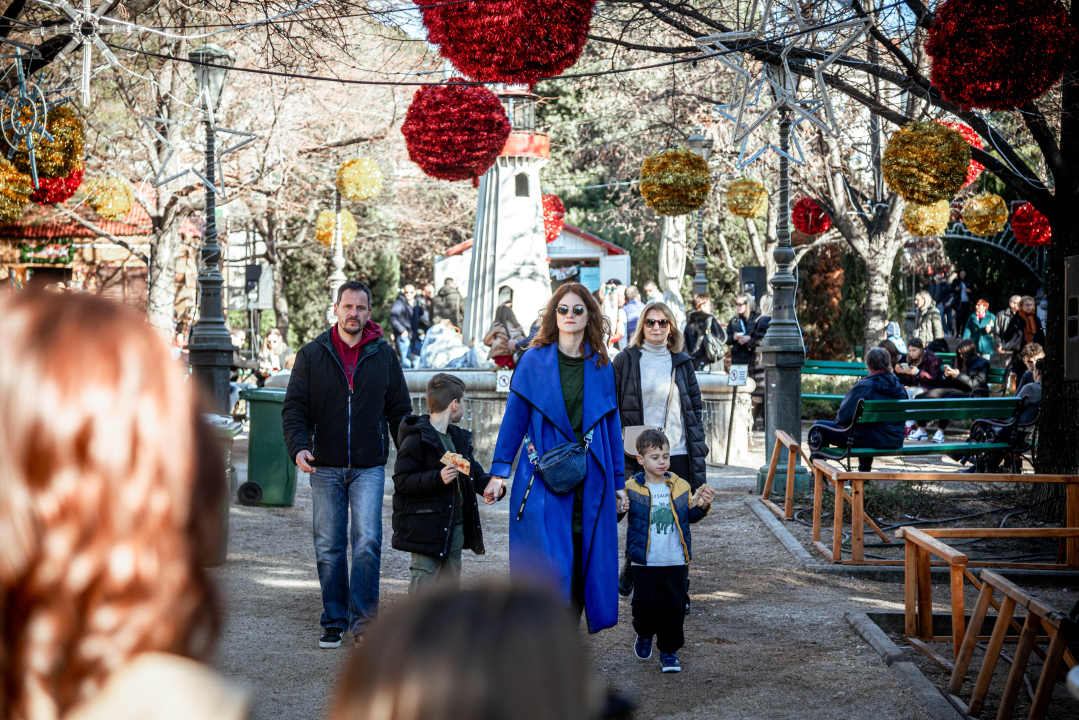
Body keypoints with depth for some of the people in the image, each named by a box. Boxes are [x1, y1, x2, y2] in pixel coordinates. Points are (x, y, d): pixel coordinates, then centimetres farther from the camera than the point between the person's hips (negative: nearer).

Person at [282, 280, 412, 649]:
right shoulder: (312, 355, 4)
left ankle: (362, 619, -3)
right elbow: (294, 407, 2)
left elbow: (400, 411, 11)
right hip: (325, 467, 1)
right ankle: (334, 622, 13)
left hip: (369, 467, 0)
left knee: (367, 542, -11)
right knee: (328, 547, 4)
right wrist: (298, 446, -16)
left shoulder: (383, 356, 7)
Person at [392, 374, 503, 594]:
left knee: (451, 582, 14)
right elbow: (402, 480, -18)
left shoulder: (459, 438, 14)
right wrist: (438, 478, -29)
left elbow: (474, 472, 18)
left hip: (455, 525, 8)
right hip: (426, 528, -8)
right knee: (424, 582, -7)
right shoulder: (416, 439, -14)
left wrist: (490, 484, -4)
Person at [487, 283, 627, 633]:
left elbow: (612, 425, 13)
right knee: (550, 566, -10)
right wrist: (500, 469, -2)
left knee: (584, 565, 4)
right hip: (545, 480, -3)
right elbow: (514, 417, 3)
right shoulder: (534, 360, 2)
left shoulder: (601, 365, 10)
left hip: (589, 483, 3)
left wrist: (618, 482, 13)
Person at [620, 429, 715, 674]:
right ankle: (644, 635, 34)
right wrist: (617, 507, -28)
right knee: (646, 605, 4)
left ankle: (669, 650, 16)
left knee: (674, 607, 3)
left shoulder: (680, 486, 6)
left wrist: (703, 505, -1)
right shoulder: (631, 488, -5)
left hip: (676, 562, 2)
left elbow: (690, 516, 17)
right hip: (645, 562, -2)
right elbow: (613, 517, -7)